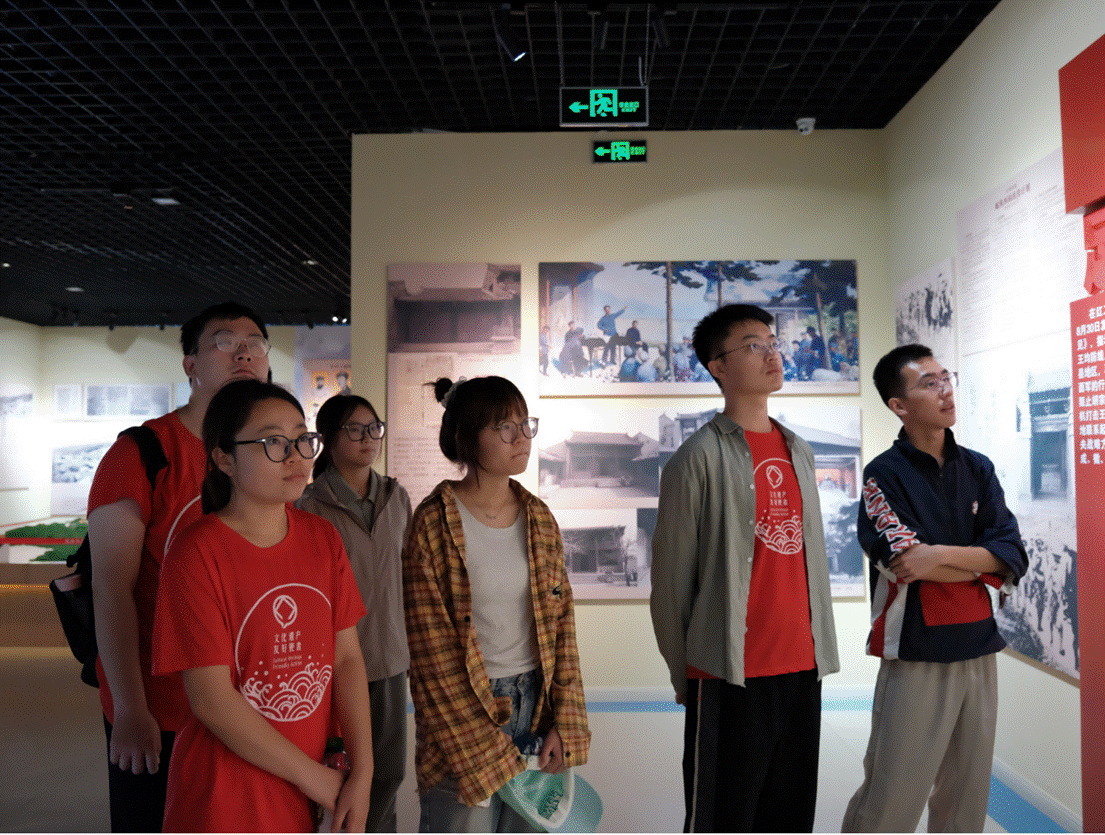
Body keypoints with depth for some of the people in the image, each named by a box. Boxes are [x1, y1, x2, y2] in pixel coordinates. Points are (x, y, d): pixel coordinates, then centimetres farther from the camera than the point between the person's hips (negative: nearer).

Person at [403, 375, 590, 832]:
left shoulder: (539, 517, 4)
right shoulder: (434, 524, -12)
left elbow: (562, 622, 6)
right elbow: (432, 653, -11)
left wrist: (565, 722, -1)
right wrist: (483, 750, -11)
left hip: (536, 704, 5)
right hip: (462, 711, -4)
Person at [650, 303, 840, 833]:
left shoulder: (798, 451, 12)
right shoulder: (700, 457, -9)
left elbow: (812, 558, 16)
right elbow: (670, 579, -6)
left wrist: (821, 652, 13)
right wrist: (685, 677, -1)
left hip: (801, 669, 6)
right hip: (731, 675, -6)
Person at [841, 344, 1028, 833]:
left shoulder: (978, 469, 8)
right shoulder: (884, 475, -7)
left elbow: (1013, 554, -2)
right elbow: (907, 564, -16)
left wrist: (940, 555, -16)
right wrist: (983, 564, -7)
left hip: (979, 651, 5)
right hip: (915, 656, -5)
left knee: (967, 793, 14)